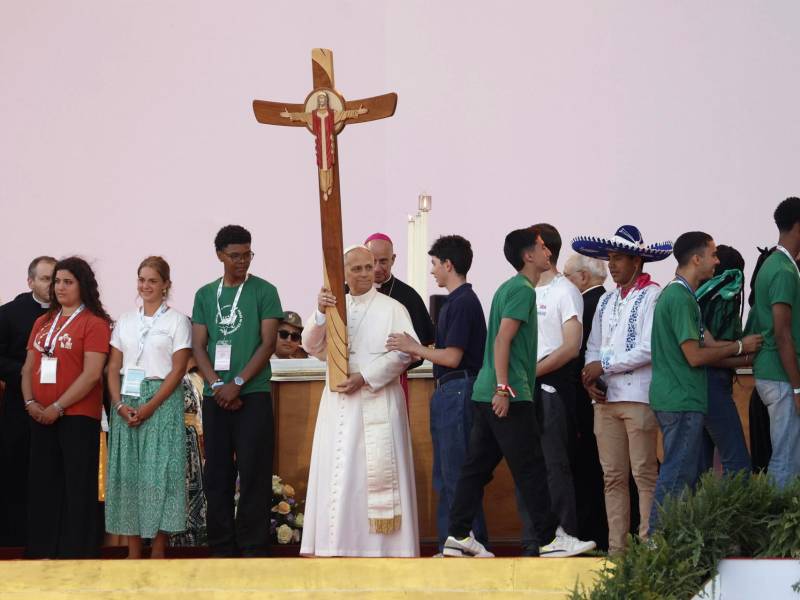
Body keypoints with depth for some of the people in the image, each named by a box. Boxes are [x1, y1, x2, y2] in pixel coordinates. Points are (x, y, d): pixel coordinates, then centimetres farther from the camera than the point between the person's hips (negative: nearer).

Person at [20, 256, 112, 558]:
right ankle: (43, 550, 14)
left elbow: (92, 374, -13)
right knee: (43, 485, 8)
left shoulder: (94, 323, -5)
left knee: (77, 487, -3)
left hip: (77, 416, -6)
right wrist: (31, 402, -2)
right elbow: (28, 368, 15)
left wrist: (58, 408, -15)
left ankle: (76, 553, 1)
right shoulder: (42, 322, 15)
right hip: (41, 417, 6)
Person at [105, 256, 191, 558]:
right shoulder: (125, 321, 13)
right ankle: (133, 551, 7)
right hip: (126, 401, 4)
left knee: (159, 471, -6)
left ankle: (158, 551, -1)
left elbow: (178, 369, -6)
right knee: (127, 472, 2)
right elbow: (113, 368, 10)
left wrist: (150, 407, -14)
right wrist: (119, 404, -6)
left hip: (161, 401, -4)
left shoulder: (177, 321, 0)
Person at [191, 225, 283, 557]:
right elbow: (198, 346, 7)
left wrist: (237, 383, -13)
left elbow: (268, 343, -5)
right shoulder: (205, 295, 11)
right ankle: (221, 548, 11)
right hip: (215, 398, 4)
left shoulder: (264, 292, 1)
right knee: (217, 475, 5)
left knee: (254, 475, -5)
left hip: (253, 395, -4)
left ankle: (253, 551, -2)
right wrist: (216, 385, -8)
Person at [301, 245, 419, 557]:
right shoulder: (332, 307, 13)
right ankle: (336, 544, 4)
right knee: (337, 470, 2)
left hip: (377, 401, -4)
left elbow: (403, 353, -8)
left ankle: (382, 546, -2)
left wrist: (365, 378, -15)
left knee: (376, 470, -5)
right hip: (338, 402, 4)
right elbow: (311, 345, 3)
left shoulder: (392, 309, 0)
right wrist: (320, 313, -15)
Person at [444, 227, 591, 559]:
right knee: (531, 469, -5)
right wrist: (503, 388, -22)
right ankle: (548, 539, -1)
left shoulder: (508, 288, 20)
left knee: (478, 466, 9)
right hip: (508, 394, -10)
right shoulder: (523, 289, -10)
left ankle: (458, 537, 9)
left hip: (486, 394, 10)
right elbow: (503, 339, -18)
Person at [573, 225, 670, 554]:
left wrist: (604, 365, -10)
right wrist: (590, 377, -1)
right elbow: (593, 347, 18)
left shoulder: (651, 296, -4)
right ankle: (616, 546, 8)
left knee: (644, 474, -6)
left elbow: (649, 349, -13)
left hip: (638, 396, -7)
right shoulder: (607, 300, 18)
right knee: (613, 477, 6)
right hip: (606, 397, 7)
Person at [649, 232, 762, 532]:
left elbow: (708, 345, 14)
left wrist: (748, 353, 8)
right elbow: (695, 356, -18)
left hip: (678, 400, 10)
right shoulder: (680, 297, -15)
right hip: (681, 402, -10)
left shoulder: (679, 294, 18)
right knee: (677, 476, -8)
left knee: (683, 474, 13)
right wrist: (740, 347, -6)